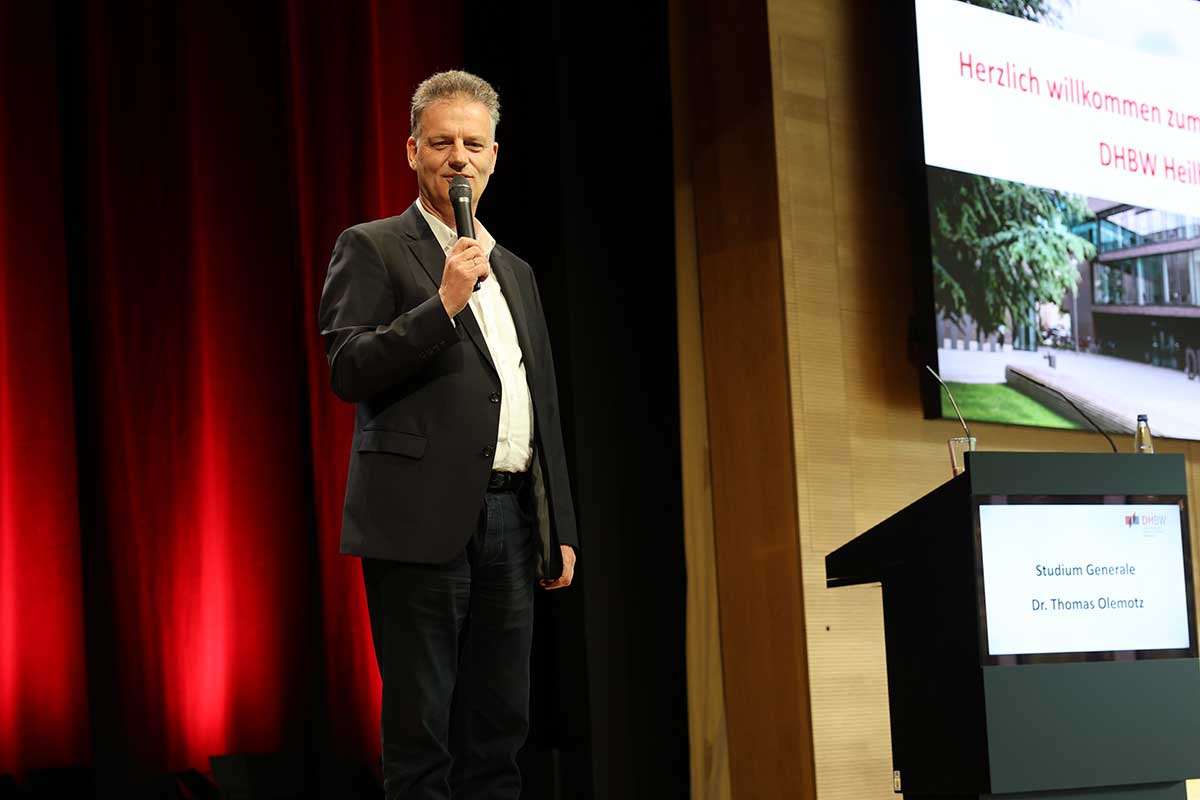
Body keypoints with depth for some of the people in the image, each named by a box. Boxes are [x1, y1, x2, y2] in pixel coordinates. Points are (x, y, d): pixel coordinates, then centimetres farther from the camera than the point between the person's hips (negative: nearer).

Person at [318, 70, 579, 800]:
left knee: (499, 735, 7)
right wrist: (443, 304, -18)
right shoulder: (372, 248, 3)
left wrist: (560, 527, 16)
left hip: (511, 521, 6)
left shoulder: (517, 272, 21)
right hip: (425, 521, -6)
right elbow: (348, 370, -10)